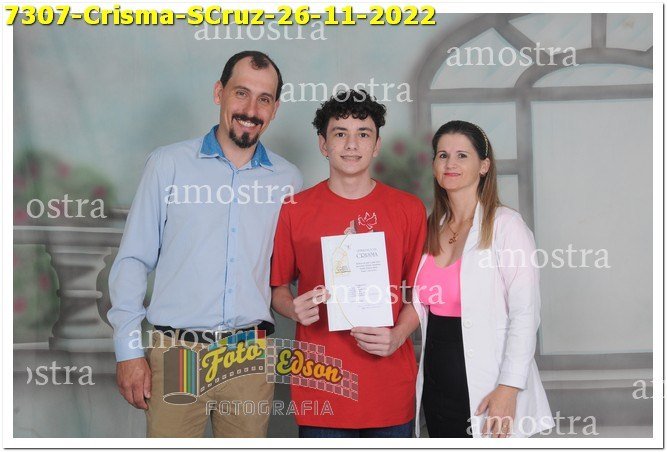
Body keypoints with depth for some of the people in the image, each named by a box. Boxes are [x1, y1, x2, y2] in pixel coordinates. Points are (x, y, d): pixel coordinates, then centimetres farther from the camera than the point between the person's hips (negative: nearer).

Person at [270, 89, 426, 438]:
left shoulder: (409, 209, 4)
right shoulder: (295, 210, 2)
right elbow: (278, 287, 10)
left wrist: (398, 335, -10)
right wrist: (295, 309, -11)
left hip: (391, 383, 1)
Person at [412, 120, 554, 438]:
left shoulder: (505, 225, -11)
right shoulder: (431, 228, 9)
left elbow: (525, 313, -14)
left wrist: (509, 388, -19)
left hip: (484, 385, -6)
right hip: (436, 383, 6)